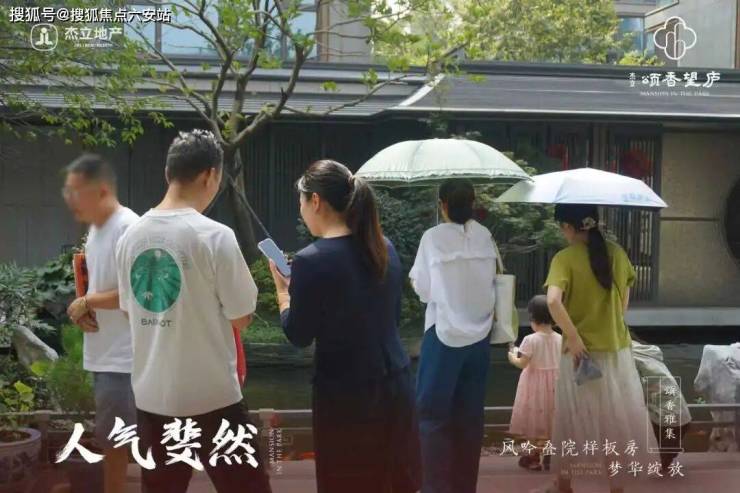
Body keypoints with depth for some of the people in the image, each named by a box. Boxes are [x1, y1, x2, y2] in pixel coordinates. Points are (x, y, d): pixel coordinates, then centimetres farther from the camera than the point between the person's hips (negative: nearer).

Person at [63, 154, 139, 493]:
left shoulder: (129, 228, -18)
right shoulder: (95, 229, 12)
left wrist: (84, 302, -12)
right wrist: (84, 308, 2)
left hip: (124, 356, -9)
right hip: (105, 353, 9)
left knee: (112, 440, -3)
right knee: (112, 440, 18)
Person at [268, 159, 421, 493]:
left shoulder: (311, 261, -16)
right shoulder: (384, 248, 3)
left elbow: (299, 337, -7)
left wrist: (282, 289, 7)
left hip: (346, 395, -6)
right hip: (395, 384, 6)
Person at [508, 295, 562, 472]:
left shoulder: (530, 340, -19)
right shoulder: (560, 339, -5)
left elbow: (522, 364, -16)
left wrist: (512, 358, 2)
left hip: (535, 383, -4)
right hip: (554, 383, 4)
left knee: (535, 419, 7)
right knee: (550, 419, 14)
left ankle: (534, 457, 12)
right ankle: (550, 456, 19)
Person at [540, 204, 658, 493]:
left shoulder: (565, 258, -12)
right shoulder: (617, 253, 3)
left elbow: (553, 301, -27)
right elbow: (624, 300, 10)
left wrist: (573, 338, -22)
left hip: (582, 351, -3)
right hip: (618, 349, 4)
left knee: (573, 421, 12)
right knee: (616, 421, 13)